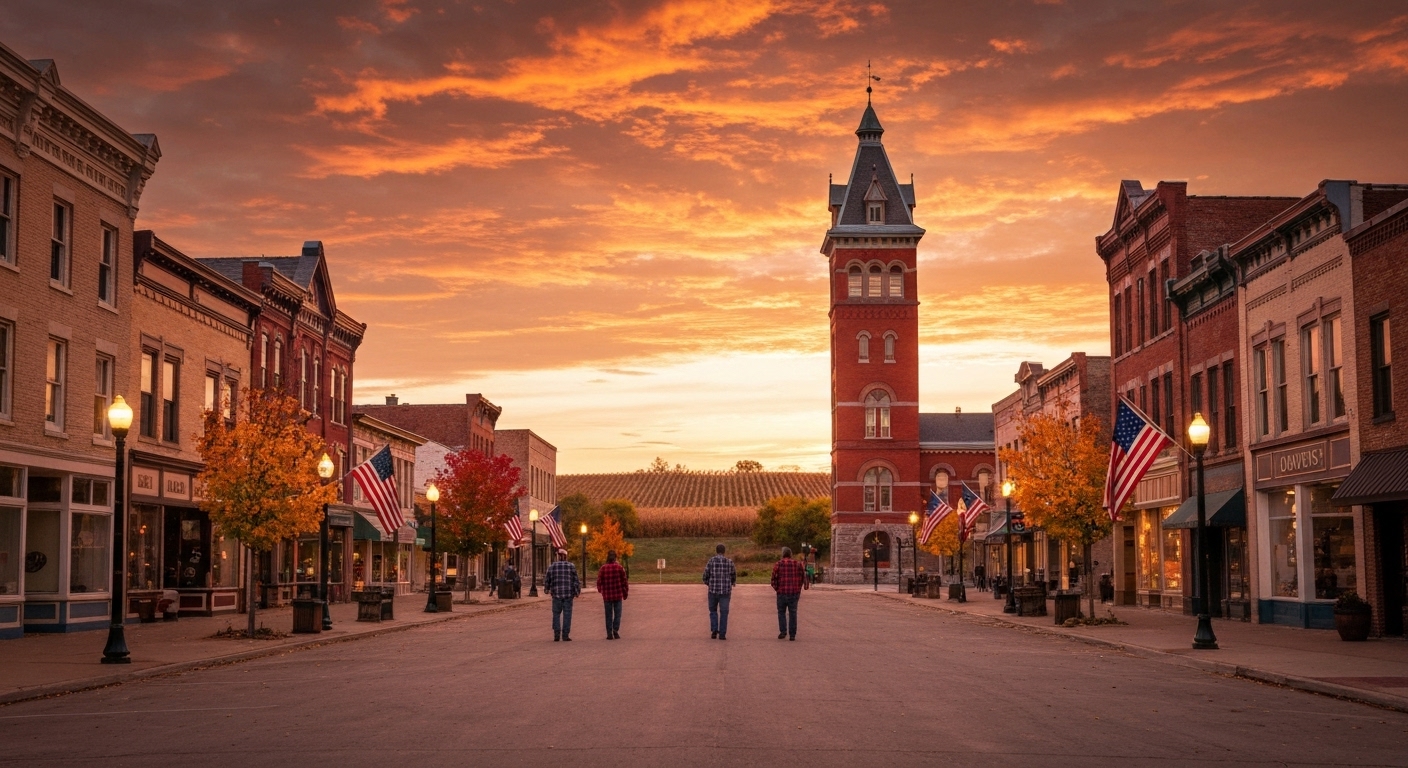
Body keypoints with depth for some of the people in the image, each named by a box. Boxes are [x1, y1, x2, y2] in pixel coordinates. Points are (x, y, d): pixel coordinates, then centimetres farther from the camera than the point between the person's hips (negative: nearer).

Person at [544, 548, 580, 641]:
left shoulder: (552, 567, 2)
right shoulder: (571, 566, 0)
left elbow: (547, 580, 8)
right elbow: (576, 581, -2)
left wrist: (546, 590, 26)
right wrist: (577, 592, 10)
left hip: (556, 594, 1)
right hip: (568, 594, -1)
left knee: (556, 614, 9)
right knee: (567, 614, 4)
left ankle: (556, 635, 4)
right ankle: (565, 635, 2)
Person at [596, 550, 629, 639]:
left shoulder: (603, 568, -3)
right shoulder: (619, 567, -4)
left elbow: (599, 581, 0)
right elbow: (624, 581, -1)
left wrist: (600, 590, 21)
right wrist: (625, 593, 11)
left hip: (607, 596, 1)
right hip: (618, 595, -1)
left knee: (609, 615, 7)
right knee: (617, 614, 6)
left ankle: (609, 633, 4)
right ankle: (615, 630, -8)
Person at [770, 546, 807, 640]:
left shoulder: (778, 564, -3)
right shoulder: (797, 564, 3)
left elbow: (774, 579, -6)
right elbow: (803, 578, 4)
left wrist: (776, 589, 9)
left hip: (782, 593, -1)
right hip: (794, 593, 1)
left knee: (781, 612, 14)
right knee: (792, 613, 6)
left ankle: (783, 631, 5)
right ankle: (792, 635, 5)